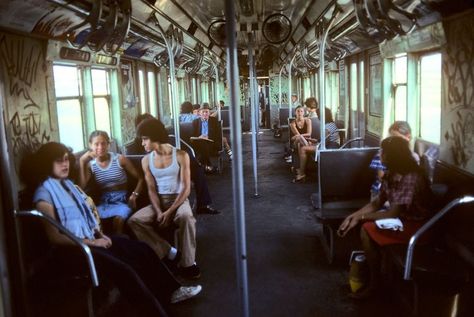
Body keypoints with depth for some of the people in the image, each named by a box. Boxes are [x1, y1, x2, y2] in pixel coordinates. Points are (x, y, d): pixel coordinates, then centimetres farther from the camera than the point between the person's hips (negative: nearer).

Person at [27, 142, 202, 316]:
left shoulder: (67, 183, 12)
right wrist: (92, 242, -16)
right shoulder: (44, 193, -13)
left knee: (143, 250, 1)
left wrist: (100, 234, 2)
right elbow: (55, 237, -17)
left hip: (92, 238, 9)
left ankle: (171, 291, 13)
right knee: (123, 270, -25)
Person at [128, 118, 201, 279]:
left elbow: (186, 188, -11)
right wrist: (159, 212, -18)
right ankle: (170, 253, -16)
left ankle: (187, 262, -22)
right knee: (134, 221, -24)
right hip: (159, 201, 4)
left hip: (178, 199, -4)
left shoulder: (181, 155, -7)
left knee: (186, 217, -39)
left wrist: (169, 212, -21)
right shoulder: (146, 160, 4)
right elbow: (151, 190, 1)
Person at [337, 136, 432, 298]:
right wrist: (353, 216, -6)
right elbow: (377, 202, 5)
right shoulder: (391, 174, 0)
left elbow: (393, 214, -26)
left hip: (416, 225, -9)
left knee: (367, 230, -19)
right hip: (401, 216, 9)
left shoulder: (411, 179, -27)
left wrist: (362, 217, -18)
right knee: (365, 224, -2)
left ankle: (375, 282, -3)